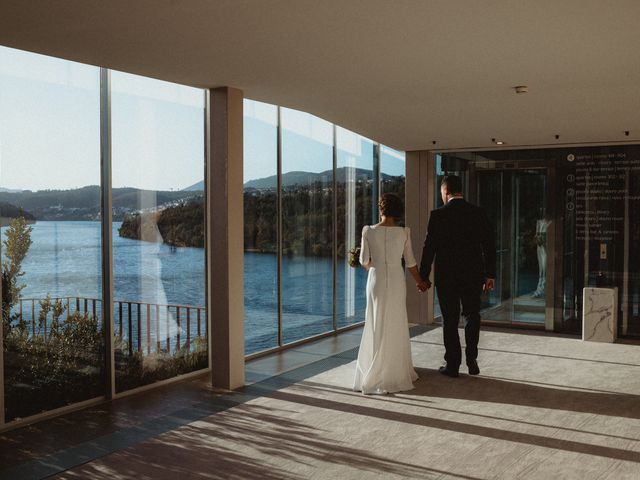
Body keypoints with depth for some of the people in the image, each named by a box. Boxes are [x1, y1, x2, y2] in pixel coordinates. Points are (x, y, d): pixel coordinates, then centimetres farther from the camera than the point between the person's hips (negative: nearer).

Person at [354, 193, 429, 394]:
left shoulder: (369, 231, -7)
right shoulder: (404, 233, -5)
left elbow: (364, 261, -4)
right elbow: (410, 262, 0)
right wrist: (419, 281, 16)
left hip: (376, 281, 0)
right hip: (396, 281, 0)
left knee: (377, 325, 11)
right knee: (396, 326, 11)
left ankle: (374, 374, 16)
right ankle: (395, 372, 16)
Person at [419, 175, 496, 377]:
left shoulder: (438, 215, -10)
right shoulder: (479, 213, 0)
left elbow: (429, 248, -9)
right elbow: (489, 245, 1)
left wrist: (423, 276, 0)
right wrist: (490, 274, 9)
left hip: (446, 276, -2)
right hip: (473, 274, 3)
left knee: (450, 319, 8)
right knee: (472, 316, 19)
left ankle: (452, 364, 13)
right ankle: (471, 359, 15)